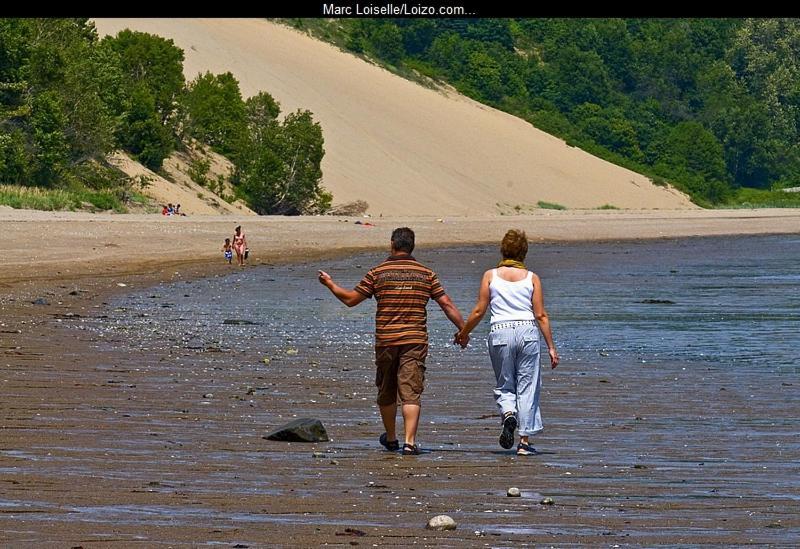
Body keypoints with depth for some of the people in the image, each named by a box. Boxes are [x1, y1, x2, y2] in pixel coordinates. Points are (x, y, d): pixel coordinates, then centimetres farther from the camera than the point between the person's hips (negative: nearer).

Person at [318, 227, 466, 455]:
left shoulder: (378, 272, 0)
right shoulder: (426, 274, 3)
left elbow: (350, 299, 4)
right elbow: (447, 305, 2)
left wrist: (330, 284, 20)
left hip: (385, 341, 0)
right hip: (415, 341, 0)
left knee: (386, 393, 17)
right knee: (411, 393, -5)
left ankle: (391, 438, 31)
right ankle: (410, 442, -17)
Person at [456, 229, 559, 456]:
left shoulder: (490, 275, 4)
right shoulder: (532, 278, 4)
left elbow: (479, 311, 3)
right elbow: (541, 315, 2)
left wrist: (463, 333, 18)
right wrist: (551, 347, 6)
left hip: (500, 333, 0)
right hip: (527, 331, 0)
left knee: (504, 386, 13)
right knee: (527, 387, 5)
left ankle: (508, 413, -19)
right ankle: (524, 441, 3)